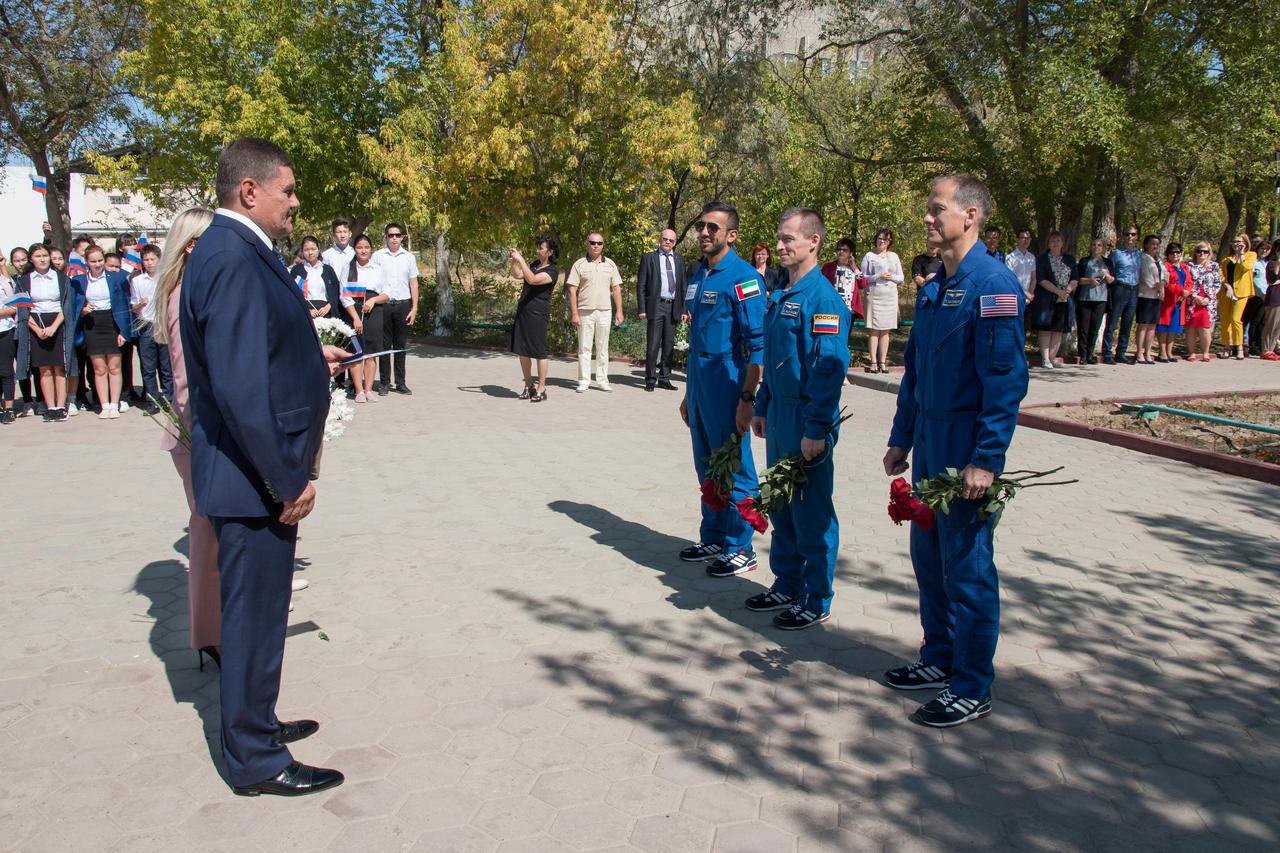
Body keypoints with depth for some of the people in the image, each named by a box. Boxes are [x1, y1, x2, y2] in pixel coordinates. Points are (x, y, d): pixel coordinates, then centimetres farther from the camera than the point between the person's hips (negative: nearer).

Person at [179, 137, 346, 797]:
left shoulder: (235, 251, 11)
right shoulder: (233, 259, -21)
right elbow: (239, 386, -27)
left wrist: (309, 356, 16)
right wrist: (286, 482, -23)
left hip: (259, 472, 10)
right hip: (253, 476, -10)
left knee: (256, 612, 22)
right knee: (255, 615, 4)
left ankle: (255, 724, 40)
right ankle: (256, 759, 21)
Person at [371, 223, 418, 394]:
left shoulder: (409, 257, 10)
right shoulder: (377, 256, 4)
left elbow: (413, 283, 10)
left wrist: (414, 308, 5)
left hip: (403, 304, 1)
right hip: (383, 304, -1)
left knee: (400, 345, 5)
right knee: (384, 344, 1)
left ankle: (400, 383, 10)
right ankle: (384, 382, 7)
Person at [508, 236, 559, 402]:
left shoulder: (553, 270, -9)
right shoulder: (535, 265, 15)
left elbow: (532, 280, -23)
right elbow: (517, 275, 18)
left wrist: (520, 259, -22)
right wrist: (512, 262, 0)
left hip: (538, 314, -8)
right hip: (522, 312, 8)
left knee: (539, 352, -3)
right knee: (522, 351, 9)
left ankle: (541, 389, 5)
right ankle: (529, 387, 19)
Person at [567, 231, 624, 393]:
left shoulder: (610, 264, 9)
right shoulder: (579, 264, 0)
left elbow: (616, 289, 10)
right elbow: (572, 290, -2)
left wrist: (619, 311, 3)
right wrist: (574, 313, -9)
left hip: (604, 312, 2)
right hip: (585, 312, -2)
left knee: (603, 348, 8)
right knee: (584, 348, 1)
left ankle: (602, 381, 14)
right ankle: (583, 381, 7)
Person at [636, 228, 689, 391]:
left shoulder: (679, 260, 13)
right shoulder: (648, 257, 3)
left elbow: (684, 286, 13)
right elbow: (641, 285, 0)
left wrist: (684, 309, 5)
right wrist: (642, 309, -8)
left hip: (673, 307, 4)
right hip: (655, 306, -4)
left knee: (668, 345, 8)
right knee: (653, 345, -3)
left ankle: (664, 378, 15)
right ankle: (650, 379, 5)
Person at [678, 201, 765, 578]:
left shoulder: (743, 277, -13)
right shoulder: (698, 275, 13)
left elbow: (757, 345, -16)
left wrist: (747, 398, -20)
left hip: (727, 384, -8)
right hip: (699, 385, 8)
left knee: (735, 472, 1)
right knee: (707, 469, 16)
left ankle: (740, 549, 12)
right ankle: (713, 540, 29)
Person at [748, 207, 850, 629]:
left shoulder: (823, 298, -15)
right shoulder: (780, 296, 12)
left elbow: (830, 369, -20)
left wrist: (816, 430, -22)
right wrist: (762, 408, 18)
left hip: (806, 423, -9)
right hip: (778, 418, 9)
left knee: (811, 513, 2)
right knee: (780, 505, 16)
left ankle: (817, 601, 15)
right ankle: (787, 586, 30)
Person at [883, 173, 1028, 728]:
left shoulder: (993, 284, -14)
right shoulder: (932, 289, 12)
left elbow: (1007, 379, -19)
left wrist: (986, 460, -22)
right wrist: (900, 439, 17)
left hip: (966, 451, -8)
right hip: (928, 445, 8)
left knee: (967, 568, 1)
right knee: (928, 557, 16)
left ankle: (973, 690, 15)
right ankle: (940, 659, 33)